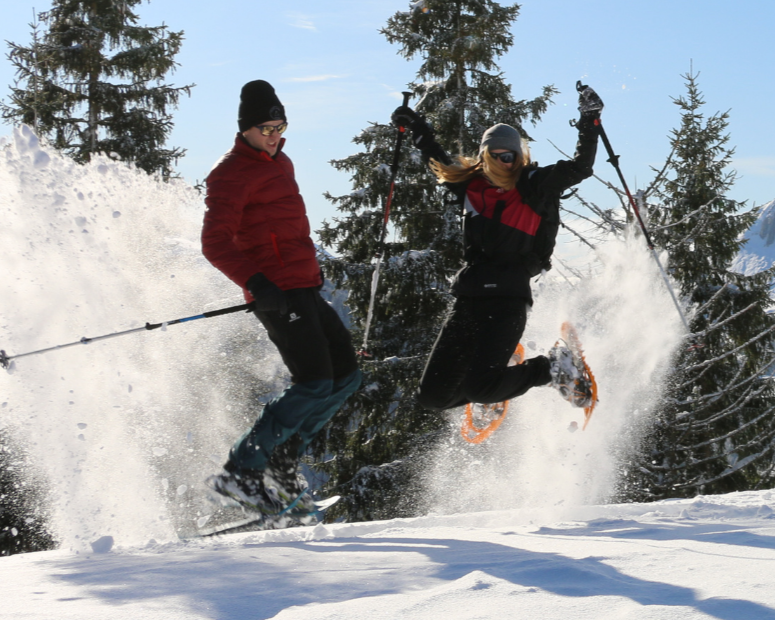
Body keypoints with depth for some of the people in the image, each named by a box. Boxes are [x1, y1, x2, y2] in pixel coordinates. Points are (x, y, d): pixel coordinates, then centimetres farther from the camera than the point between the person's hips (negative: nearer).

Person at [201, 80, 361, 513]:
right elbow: (215, 242, -19)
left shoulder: (280, 162, 18)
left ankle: (281, 462, 10)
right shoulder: (232, 174, -10)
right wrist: (256, 282, -30)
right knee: (315, 383, -17)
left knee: (346, 375, 9)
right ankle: (241, 472, -15)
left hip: (303, 288, 10)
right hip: (278, 292, -9)